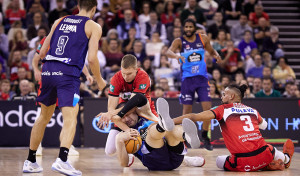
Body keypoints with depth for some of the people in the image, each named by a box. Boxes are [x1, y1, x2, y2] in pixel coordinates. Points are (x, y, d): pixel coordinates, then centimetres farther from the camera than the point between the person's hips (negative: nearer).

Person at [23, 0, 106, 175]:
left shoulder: (59, 21, 20)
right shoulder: (93, 26, 6)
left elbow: (42, 53, 18)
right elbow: (92, 58, -4)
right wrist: (99, 80, 11)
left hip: (48, 70, 5)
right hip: (68, 74, -5)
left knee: (44, 117, 18)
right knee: (70, 119, -9)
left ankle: (30, 161, 24)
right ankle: (62, 160, -28)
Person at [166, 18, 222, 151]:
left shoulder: (203, 39, 5)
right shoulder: (179, 41, -4)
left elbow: (211, 51, 19)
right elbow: (168, 52, -21)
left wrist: (216, 56, -4)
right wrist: (176, 56, -44)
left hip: (202, 78, 2)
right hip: (187, 79, -2)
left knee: (207, 108, -6)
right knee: (187, 109, 0)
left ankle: (205, 136, 12)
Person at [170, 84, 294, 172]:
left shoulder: (223, 110, 6)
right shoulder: (253, 110, 16)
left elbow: (194, 117, -1)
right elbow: (264, 125, 39)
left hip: (244, 164, -5)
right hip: (265, 155, 5)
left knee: (220, 161, 22)